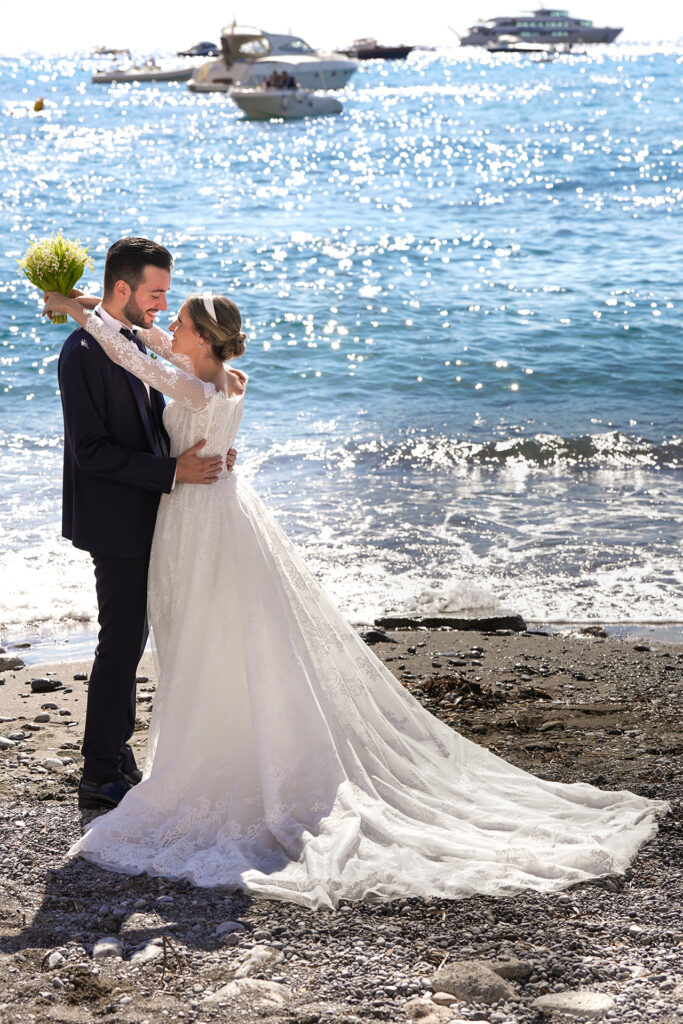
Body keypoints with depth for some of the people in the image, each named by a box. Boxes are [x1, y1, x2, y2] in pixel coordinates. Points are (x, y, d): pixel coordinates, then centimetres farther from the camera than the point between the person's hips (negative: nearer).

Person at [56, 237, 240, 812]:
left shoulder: (131, 340, 10)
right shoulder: (83, 352, -19)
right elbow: (90, 451, -23)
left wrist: (199, 447, 0)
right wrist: (172, 472, -24)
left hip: (140, 517, 9)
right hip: (115, 521, -9)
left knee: (129, 639, 16)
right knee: (122, 641, -3)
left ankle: (117, 756, 28)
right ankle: (100, 776, 7)